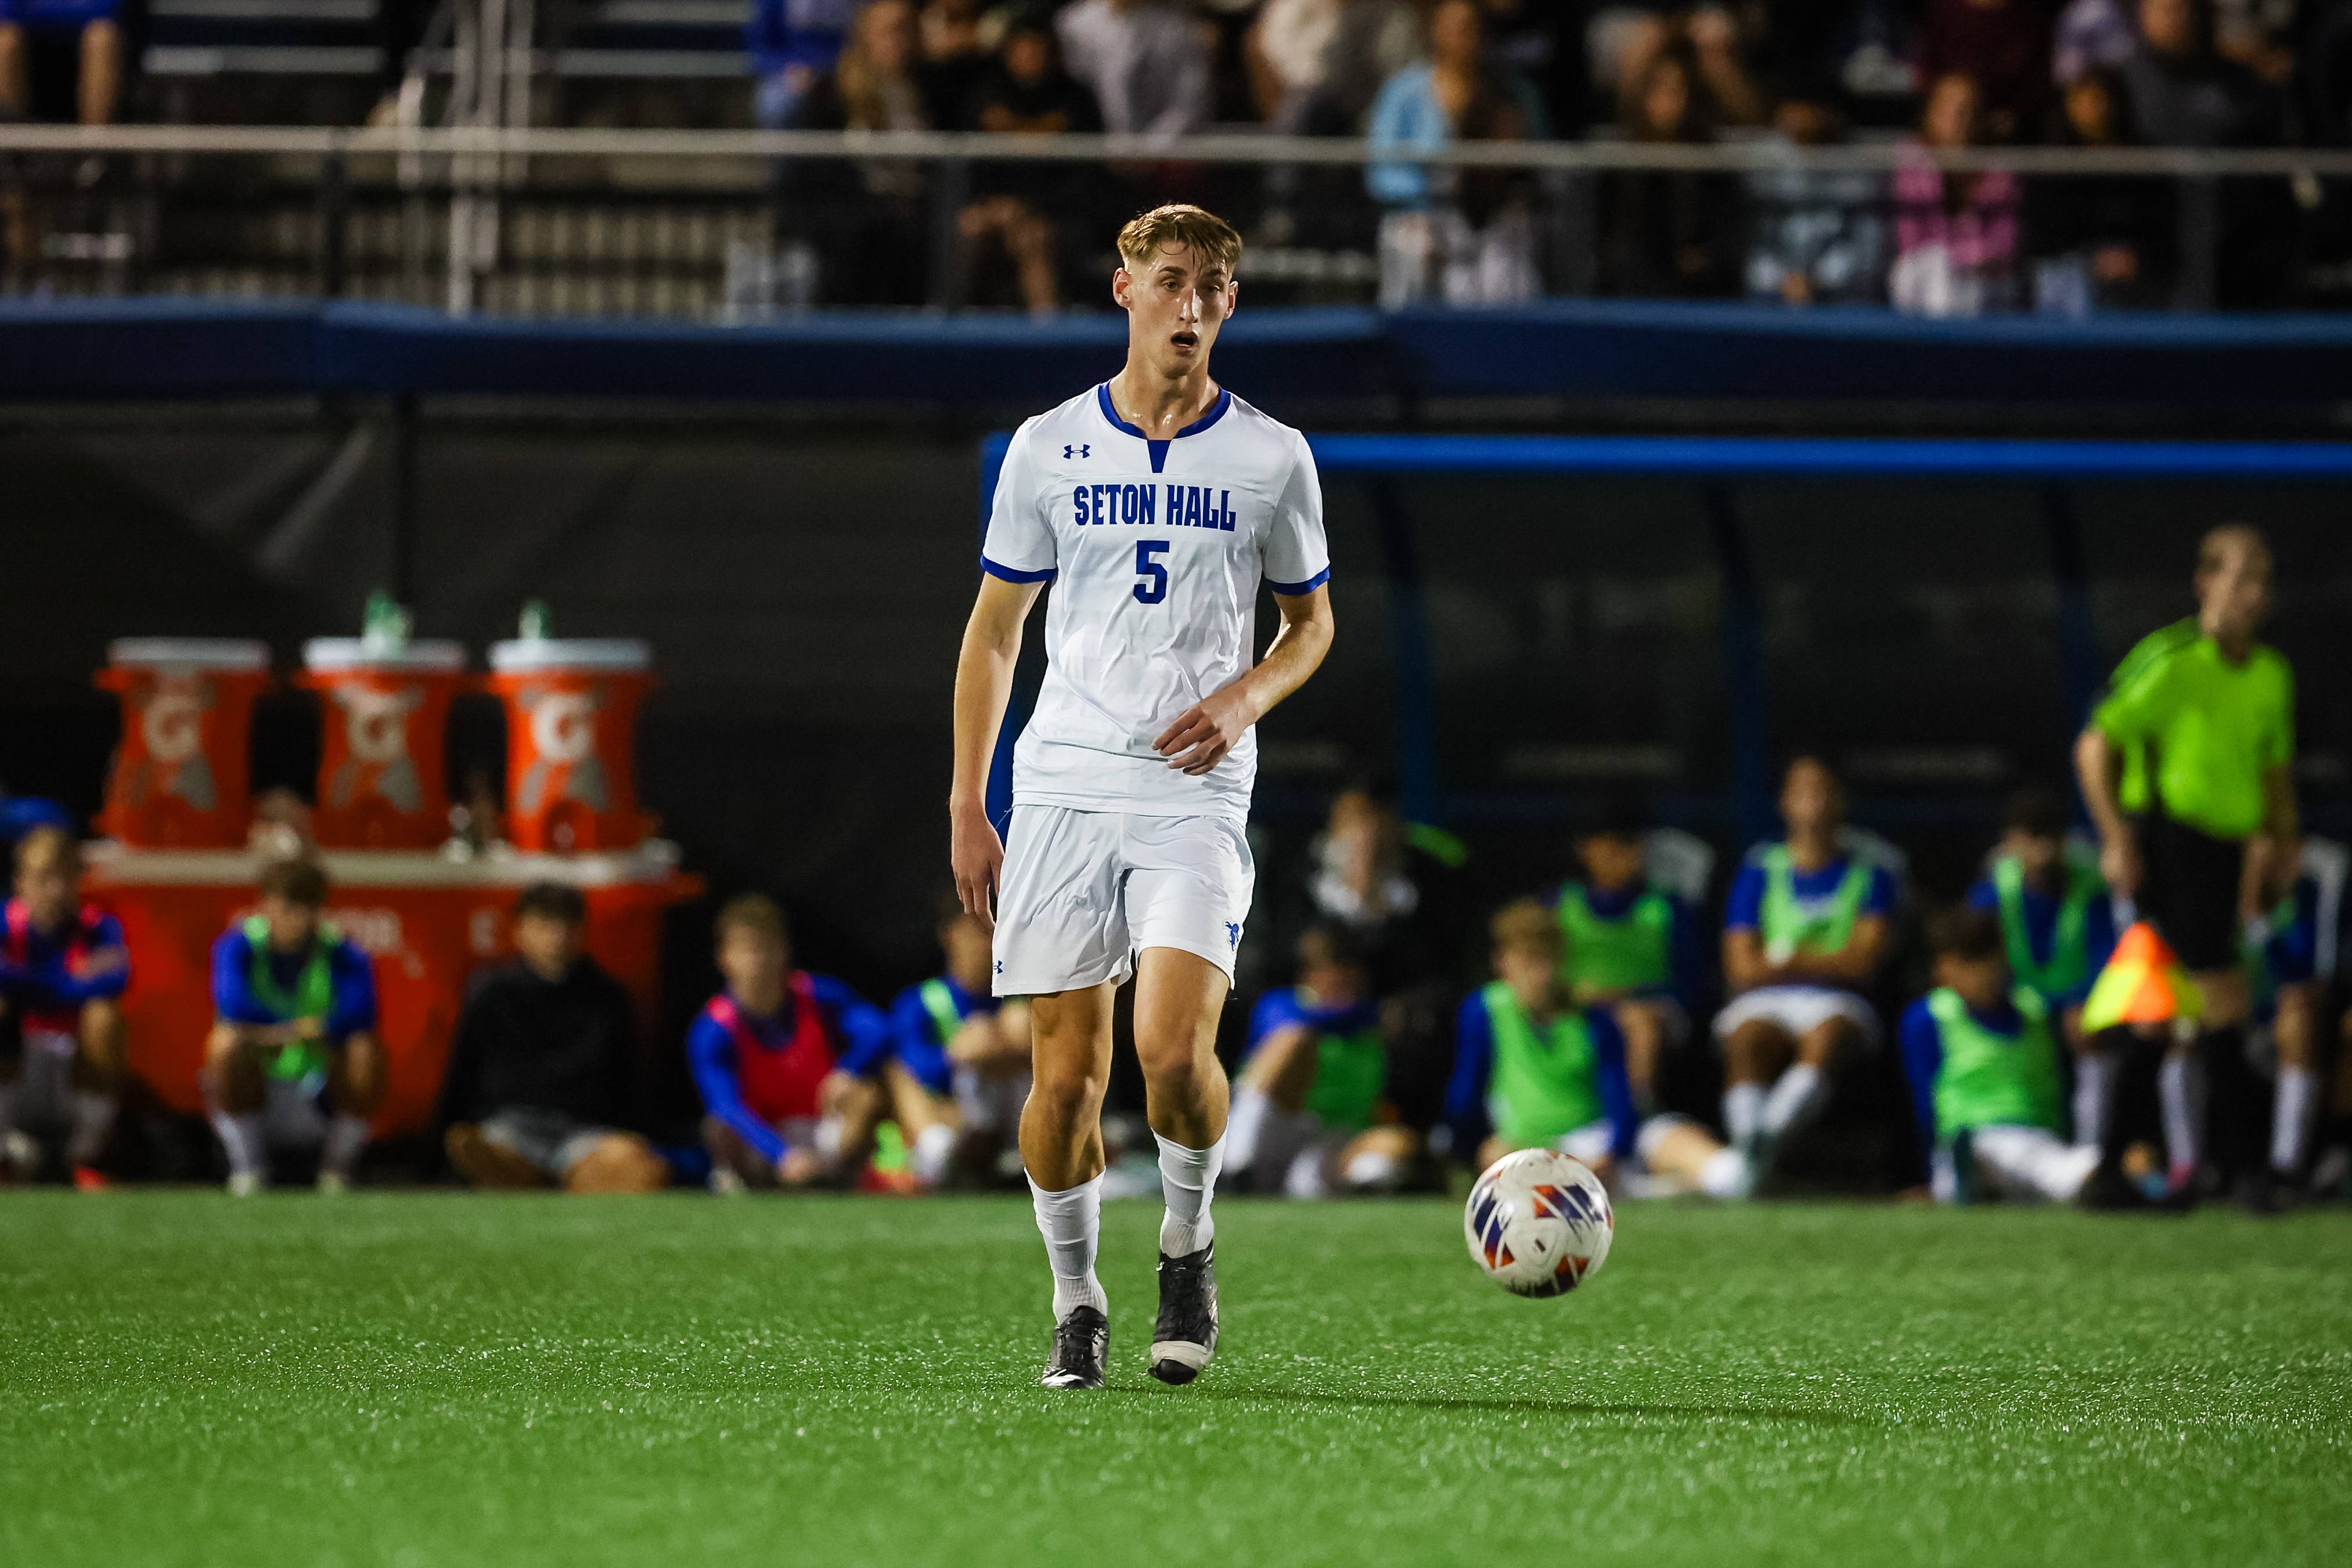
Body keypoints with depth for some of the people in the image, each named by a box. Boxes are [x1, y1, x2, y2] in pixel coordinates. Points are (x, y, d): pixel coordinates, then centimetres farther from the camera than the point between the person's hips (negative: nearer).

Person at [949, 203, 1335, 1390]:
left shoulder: (1271, 457, 6)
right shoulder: (1048, 448, 6)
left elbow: (1310, 621, 17)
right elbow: (994, 629, 11)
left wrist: (1246, 697, -5)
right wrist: (966, 806, 5)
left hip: (1196, 797, -1)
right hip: (1061, 789, 1)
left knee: (1174, 1050, -18)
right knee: (1066, 1072, -1)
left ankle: (1188, 1244, 9)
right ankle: (1076, 1303, 17)